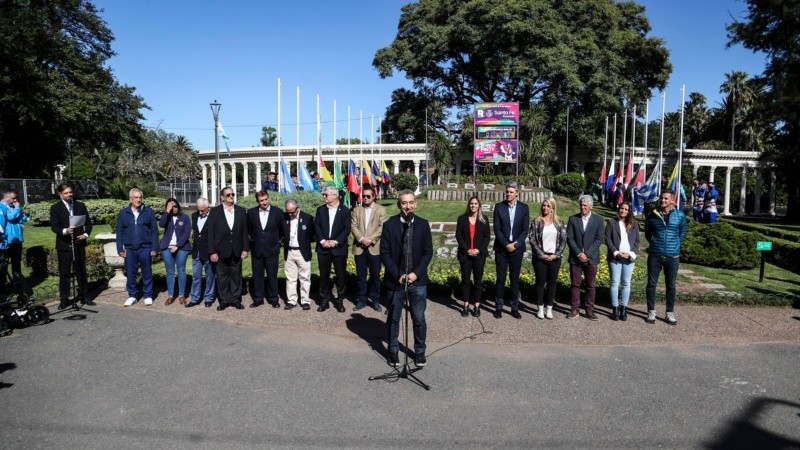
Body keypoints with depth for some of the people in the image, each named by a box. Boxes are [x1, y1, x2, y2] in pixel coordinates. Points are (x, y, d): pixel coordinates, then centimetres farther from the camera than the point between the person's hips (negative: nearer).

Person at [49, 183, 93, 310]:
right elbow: (54, 227, -8)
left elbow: (88, 223, 11)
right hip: (64, 245, -2)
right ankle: (64, 299, 11)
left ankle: (83, 296, 17)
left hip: (79, 243, 2)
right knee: (64, 273, 3)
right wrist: (65, 231, -27)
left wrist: (86, 234, -7)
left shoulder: (80, 205, 9)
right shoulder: (55, 208, 0)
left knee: (81, 271, 8)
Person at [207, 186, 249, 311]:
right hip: (221, 251, -1)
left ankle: (236, 299, 18)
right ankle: (224, 300, 17)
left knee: (236, 275, 8)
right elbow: (210, 233, -3)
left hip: (237, 251, 2)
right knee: (222, 276, 6)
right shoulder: (215, 212, -1)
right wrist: (212, 252, -8)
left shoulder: (241, 211, 5)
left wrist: (245, 249, -1)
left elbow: (244, 231, 5)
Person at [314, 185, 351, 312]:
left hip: (339, 248, -2)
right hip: (323, 248, 3)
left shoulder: (345, 211, -1)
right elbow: (316, 226, 3)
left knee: (341, 275, 3)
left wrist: (335, 241, -15)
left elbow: (347, 229, -6)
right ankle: (324, 300, 17)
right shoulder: (320, 210, 8)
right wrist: (322, 241, -11)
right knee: (323, 275, 7)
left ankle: (339, 300, 15)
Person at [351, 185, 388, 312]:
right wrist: (361, 238, -14)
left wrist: (370, 239, -16)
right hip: (359, 248, 2)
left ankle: (375, 300, 15)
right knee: (361, 276, 8)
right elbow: (353, 226, 2)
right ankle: (362, 300, 17)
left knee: (375, 276, 4)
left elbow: (382, 227, -7)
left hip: (375, 248, -2)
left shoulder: (381, 210, 2)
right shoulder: (357, 210, 11)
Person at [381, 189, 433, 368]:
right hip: (395, 280, -1)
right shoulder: (389, 225, -4)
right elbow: (384, 253, -6)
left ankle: (420, 352, 24)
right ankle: (393, 351, 26)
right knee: (393, 318, 11)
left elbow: (428, 252, 1)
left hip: (418, 280, 1)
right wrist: (398, 275, -13)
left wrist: (416, 273, -10)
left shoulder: (423, 224, 2)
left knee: (419, 319, 7)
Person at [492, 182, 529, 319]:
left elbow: (525, 230, -1)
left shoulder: (524, 208, 3)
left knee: (515, 279, 6)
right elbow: (497, 229, -4)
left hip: (517, 248, 1)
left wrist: (515, 244, -12)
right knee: (500, 278, 3)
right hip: (501, 248, -1)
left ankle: (514, 308, 14)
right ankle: (499, 307, 11)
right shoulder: (499, 207, 1)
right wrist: (506, 244, -13)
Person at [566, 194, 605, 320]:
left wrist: (587, 253, -13)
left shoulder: (598, 220, 3)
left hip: (591, 258, 0)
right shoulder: (573, 219, 3)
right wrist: (579, 253, -11)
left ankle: (590, 310, 13)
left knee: (591, 285, 5)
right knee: (575, 284, 4)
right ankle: (575, 309, 12)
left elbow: (599, 239, -3)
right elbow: (569, 238, -1)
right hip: (575, 258, 0)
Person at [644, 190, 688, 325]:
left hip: (672, 256, 0)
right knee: (651, 283, 4)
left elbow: (683, 232, 12)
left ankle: (670, 313, 18)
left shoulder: (680, 215, -2)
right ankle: (651, 312, 14)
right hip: (655, 255, 0)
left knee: (671, 285, 8)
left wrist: (676, 245, 8)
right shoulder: (652, 215, -2)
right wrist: (654, 243, 8)